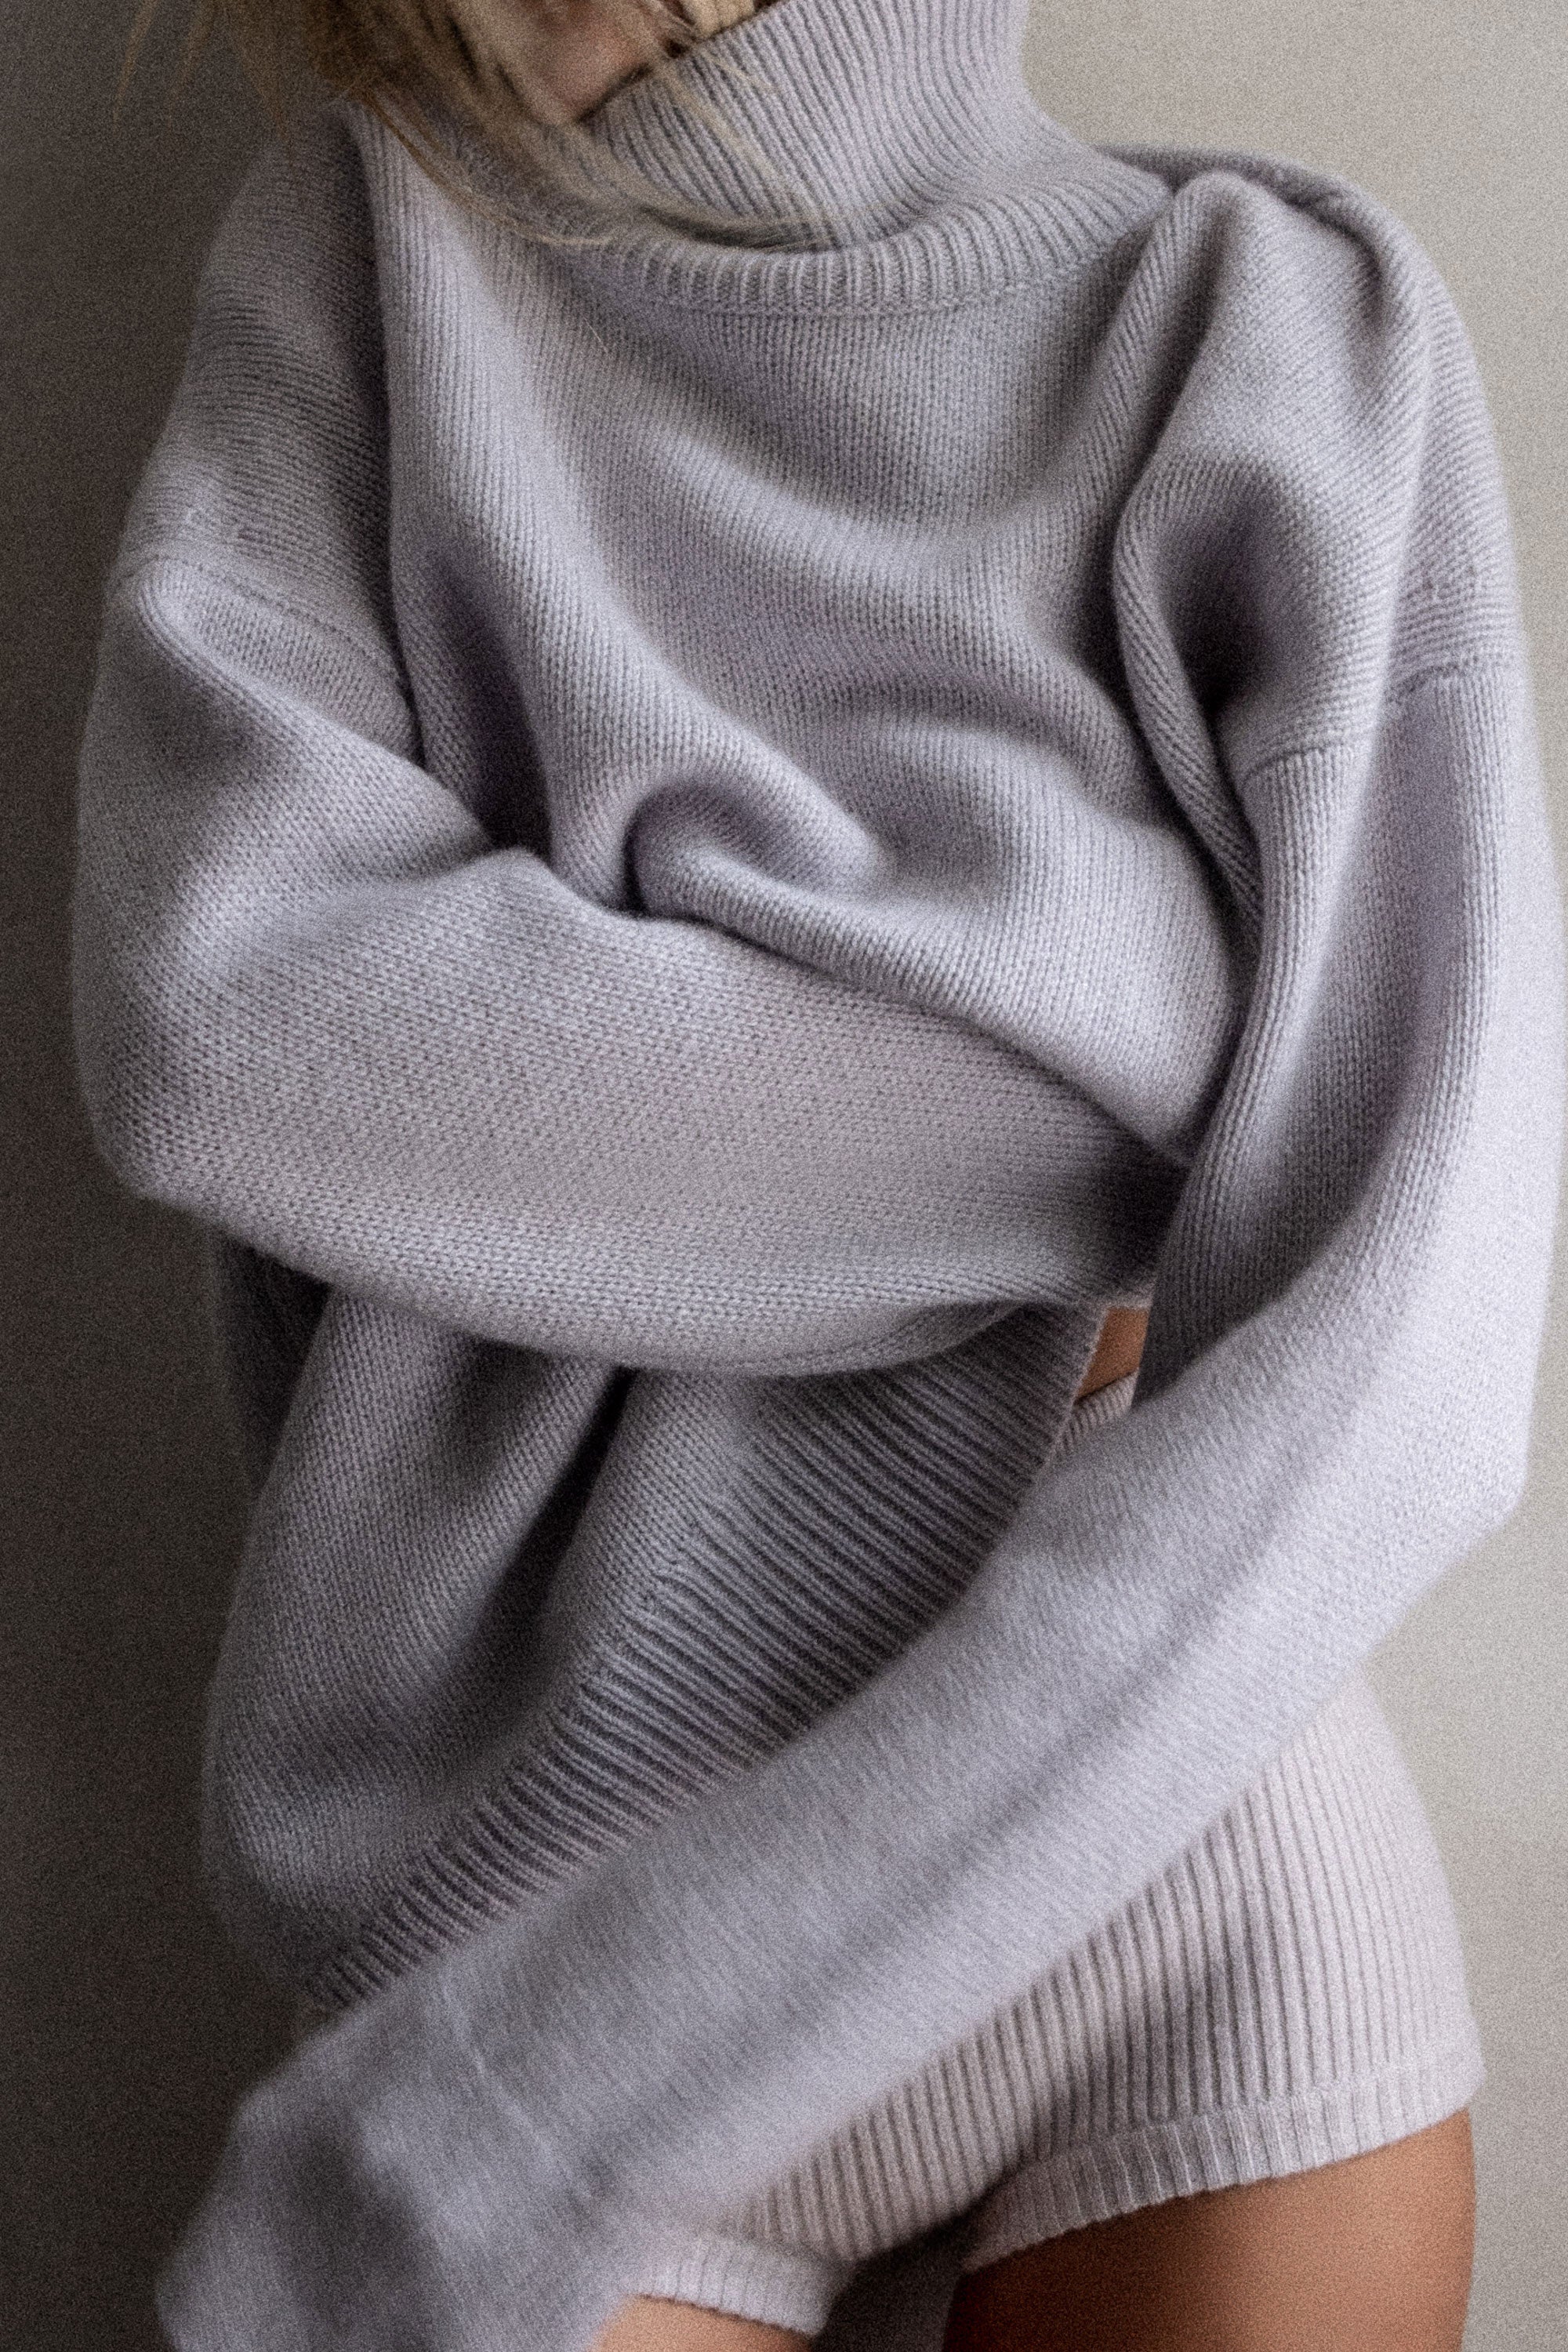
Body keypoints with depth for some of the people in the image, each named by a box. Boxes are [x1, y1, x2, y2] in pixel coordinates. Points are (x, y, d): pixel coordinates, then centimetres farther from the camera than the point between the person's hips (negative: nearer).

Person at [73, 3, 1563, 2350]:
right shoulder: (363, 247, 1)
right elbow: (215, 1026, -14)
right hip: (543, 1843, 1)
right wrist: (1132, 1147, -14)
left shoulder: (1300, 335, -6)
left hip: (1198, 1859, 0)